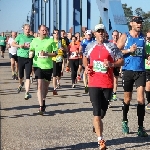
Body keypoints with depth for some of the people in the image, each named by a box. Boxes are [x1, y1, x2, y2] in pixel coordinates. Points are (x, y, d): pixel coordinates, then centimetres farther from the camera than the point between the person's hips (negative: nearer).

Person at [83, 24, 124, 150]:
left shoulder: (111, 46, 0)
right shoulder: (90, 46, 9)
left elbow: (121, 61, 1)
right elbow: (85, 57, 27)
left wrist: (111, 65, -17)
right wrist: (86, 66, 7)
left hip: (108, 84, 0)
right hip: (94, 83, 1)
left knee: (103, 112, 12)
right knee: (97, 113, -10)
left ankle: (97, 126, 41)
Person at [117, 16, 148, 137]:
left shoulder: (143, 37, 9)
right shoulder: (125, 37, -1)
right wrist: (129, 50, -16)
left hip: (141, 70, 2)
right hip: (128, 70, -2)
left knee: (141, 97, -8)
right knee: (127, 98, 10)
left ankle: (141, 127, -6)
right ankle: (125, 121, 33)